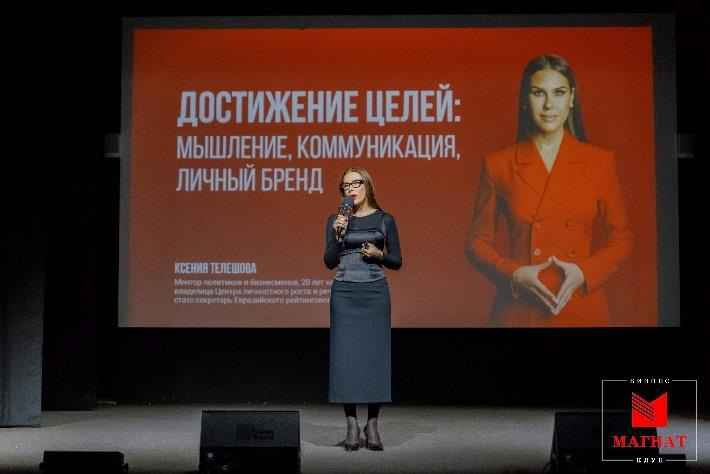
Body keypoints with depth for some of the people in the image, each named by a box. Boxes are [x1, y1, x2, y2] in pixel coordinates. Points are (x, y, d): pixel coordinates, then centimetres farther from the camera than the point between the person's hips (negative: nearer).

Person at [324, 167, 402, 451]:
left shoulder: (384, 220, 6)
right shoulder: (336, 220, 7)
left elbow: (397, 262, 9)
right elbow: (330, 262, 0)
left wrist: (379, 254, -10)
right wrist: (338, 235, -12)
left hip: (375, 292, 0)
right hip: (344, 293, 1)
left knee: (375, 355, -2)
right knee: (345, 356, -3)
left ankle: (372, 426, 6)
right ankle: (352, 427, 3)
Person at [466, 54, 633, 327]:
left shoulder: (601, 162, 2)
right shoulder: (498, 166, 0)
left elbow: (621, 238, 6)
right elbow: (478, 241, 4)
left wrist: (584, 272, -11)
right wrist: (515, 274, -12)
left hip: (583, 310, 1)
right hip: (519, 312, -1)